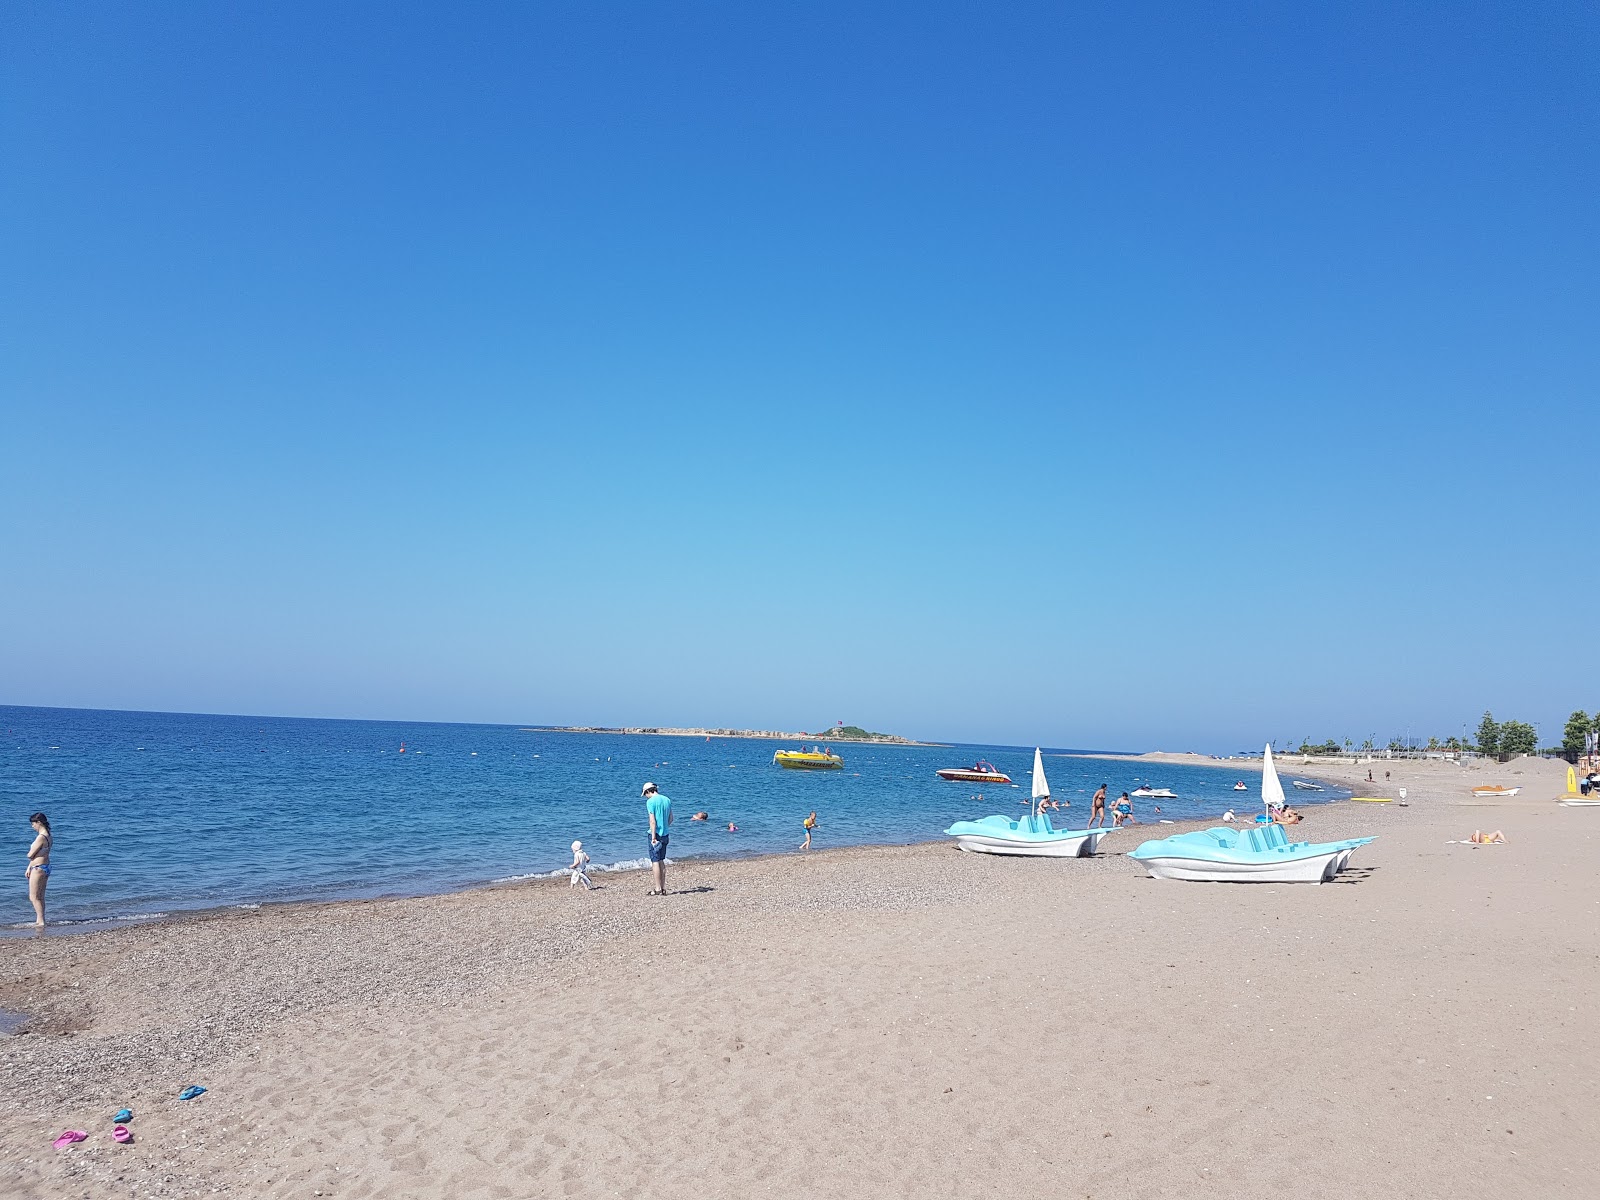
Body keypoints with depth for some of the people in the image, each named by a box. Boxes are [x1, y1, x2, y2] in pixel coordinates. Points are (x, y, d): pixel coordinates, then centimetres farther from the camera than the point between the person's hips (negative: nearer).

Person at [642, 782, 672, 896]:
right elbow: (671, 819, 14)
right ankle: (663, 887, 16)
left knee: (655, 861, -1)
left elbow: (652, 821, -17)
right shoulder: (667, 800, 9)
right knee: (661, 861, 14)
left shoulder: (650, 801, -12)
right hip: (665, 834, 7)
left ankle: (658, 888, -1)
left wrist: (653, 837, -17)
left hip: (656, 834, -7)